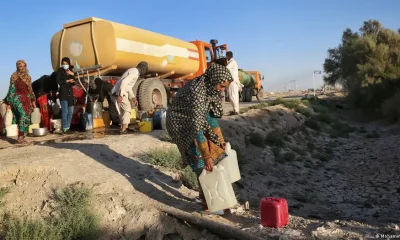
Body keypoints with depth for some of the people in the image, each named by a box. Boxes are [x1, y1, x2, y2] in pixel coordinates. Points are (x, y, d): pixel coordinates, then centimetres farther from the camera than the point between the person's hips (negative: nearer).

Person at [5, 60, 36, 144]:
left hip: (27, 100, 6)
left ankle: (22, 137, 8)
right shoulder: (14, 76, 0)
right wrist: (9, 103, -5)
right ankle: (20, 136, -25)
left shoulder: (28, 77, 15)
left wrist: (33, 100, 13)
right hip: (18, 99, -6)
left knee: (27, 118, 0)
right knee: (23, 115, -26)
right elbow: (11, 90, -2)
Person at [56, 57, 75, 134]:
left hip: (70, 93, 6)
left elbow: (74, 82, 10)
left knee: (70, 112, 5)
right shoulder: (60, 71, 0)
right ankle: (65, 129, -8)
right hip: (63, 93, -6)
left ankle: (68, 127, 13)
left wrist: (72, 74, -5)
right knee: (65, 111, -11)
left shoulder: (71, 71, 14)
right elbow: (58, 81, -9)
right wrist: (67, 81, -11)